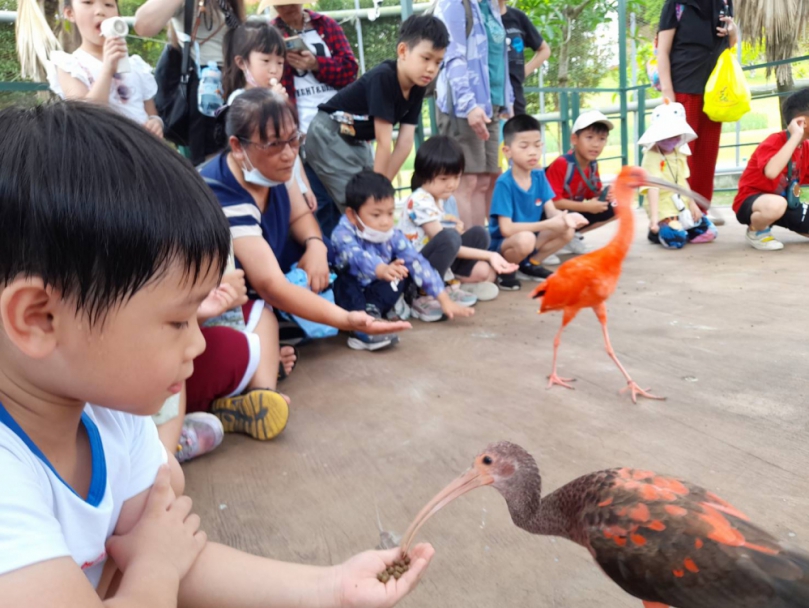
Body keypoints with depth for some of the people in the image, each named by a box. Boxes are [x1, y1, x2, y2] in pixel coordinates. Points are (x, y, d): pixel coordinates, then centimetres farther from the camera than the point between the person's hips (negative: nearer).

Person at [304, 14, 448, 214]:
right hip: (329, 137, -8)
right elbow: (383, 143, -27)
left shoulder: (417, 88, -6)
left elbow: (405, 142, -8)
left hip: (357, 142, 8)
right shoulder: (382, 78, -28)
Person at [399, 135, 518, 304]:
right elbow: (446, 241, -23)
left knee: (479, 234, 0)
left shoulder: (437, 196, 7)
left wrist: (453, 224, 0)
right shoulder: (420, 202, -21)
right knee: (449, 237, -34)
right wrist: (489, 255, -25)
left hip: (436, 262, 9)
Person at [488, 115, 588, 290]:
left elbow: (551, 212, -3)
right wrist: (548, 224, -30)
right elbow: (506, 228, -27)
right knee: (525, 239, -37)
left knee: (568, 230, -10)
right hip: (501, 245, -7)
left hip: (530, 238, 7)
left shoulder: (539, 176, -2)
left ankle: (529, 265, 7)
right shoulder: (504, 183, -21)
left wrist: (566, 217, -27)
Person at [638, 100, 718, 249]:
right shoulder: (651, 157, -16)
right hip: (663, 209, -8)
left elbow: (683, 181, 15)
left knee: (708, 231, 6)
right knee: (675, 238, -26)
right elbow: (653, 188, -25)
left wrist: (692, 204, 9)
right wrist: (654, 217, -32)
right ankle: (656, 232, 4)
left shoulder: (679, 153, 9)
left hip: (682, 206, 8)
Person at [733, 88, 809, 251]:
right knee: (776, 204, -41)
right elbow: (771, 172, -43)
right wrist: (796, 136, -36)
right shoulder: (774, 142, -20)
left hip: (787, 200, 8)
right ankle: (756, 231, -8)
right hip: (751, 200, -8)